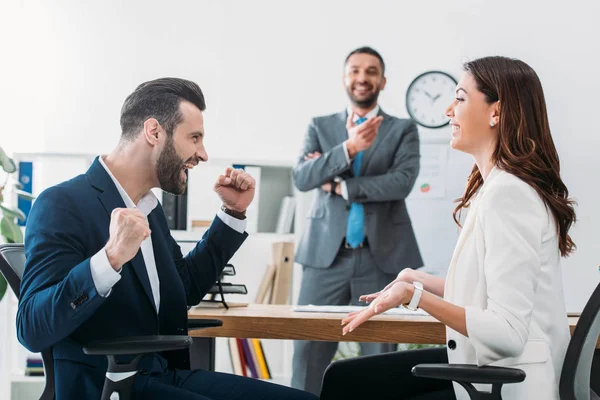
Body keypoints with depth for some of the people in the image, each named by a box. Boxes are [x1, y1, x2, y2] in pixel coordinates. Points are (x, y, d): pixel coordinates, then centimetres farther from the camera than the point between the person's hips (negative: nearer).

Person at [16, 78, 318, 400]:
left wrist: (234, 212, 18)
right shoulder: (63, 204, -11)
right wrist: (110, 258, -32)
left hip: (168, 374, 8)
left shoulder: (150, 207, 13)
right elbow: (32, 329, -20)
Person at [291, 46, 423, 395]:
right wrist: (349, 148, -20)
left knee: (380, 354, 3)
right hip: (327, 253, 1)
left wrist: (340, 186, -8)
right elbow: (301, 177, -5)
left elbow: (402, 181, -10)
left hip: (382, 256, -1)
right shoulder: (321, 127, 11)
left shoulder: (403, 129, 7)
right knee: (309, 349, -2)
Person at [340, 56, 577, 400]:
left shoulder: (507, 194, -20)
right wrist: (424, 282, 11)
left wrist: (415, 294, -23)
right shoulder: (494, 187, 12)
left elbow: (508, 333, -26)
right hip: (486, 367, 9)